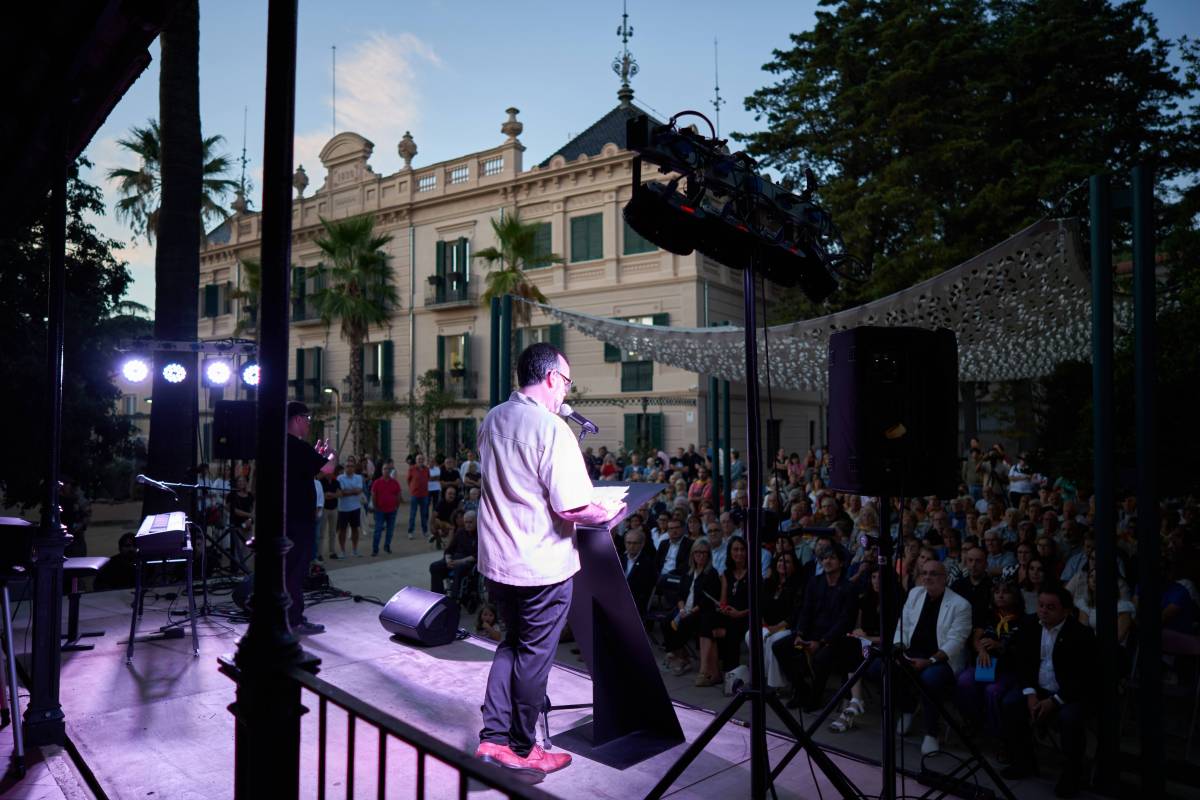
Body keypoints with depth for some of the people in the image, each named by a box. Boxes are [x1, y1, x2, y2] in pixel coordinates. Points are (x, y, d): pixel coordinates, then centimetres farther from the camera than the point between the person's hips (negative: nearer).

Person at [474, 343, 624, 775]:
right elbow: (572, 509, -22)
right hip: (541, 565, -7)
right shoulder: (552, 428, -20)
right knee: (534, 657, 11)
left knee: (511, 644, 23)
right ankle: (522, 749, 27)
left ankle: (493, 738, 26)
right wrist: (609, 511, -4)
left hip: (495, 560, 7)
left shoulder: (491, 420, 3)